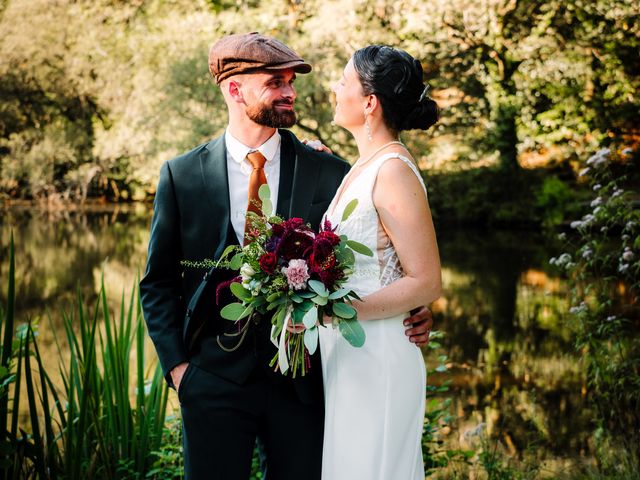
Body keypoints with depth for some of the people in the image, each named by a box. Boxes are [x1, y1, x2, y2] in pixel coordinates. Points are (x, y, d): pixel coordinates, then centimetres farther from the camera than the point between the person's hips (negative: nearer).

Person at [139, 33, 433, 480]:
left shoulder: (329, 173, -1)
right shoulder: (183, 175, 0)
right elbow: (159, 283, 7)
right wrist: (176, 363, -2)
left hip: (302, 378, 1)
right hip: (215, 376, 0)